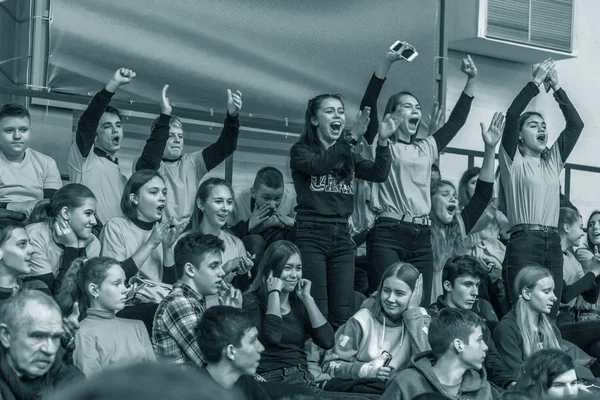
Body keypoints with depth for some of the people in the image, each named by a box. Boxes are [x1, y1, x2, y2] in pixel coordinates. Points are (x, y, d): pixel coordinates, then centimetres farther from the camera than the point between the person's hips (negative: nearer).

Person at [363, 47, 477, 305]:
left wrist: (471, 81, 16)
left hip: (421, 237, 5)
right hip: (388, 234, -5)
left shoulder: (426, 149, 20)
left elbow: (457, 119, 23)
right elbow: (368, 105, -7)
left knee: (421, 305, -2)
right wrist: (387, 63, -15)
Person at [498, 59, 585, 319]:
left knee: (550, 314, 0)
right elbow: (512, 115, -8)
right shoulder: (513, 160, 4)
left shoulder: (553, 161, 19)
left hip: (553, 244, 5)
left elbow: (576, 124, 15)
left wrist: (556, 88, 11)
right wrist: (536, 82, -2)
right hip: (524, 242, -5)